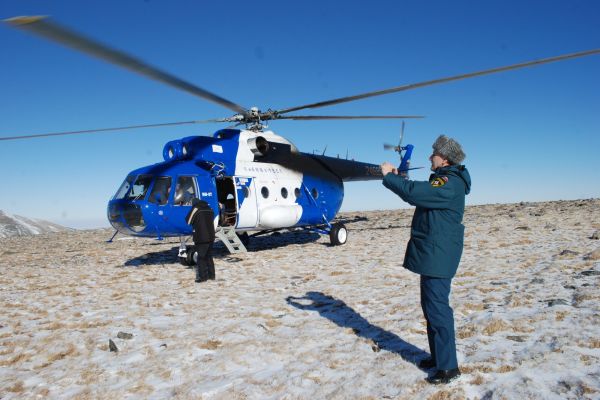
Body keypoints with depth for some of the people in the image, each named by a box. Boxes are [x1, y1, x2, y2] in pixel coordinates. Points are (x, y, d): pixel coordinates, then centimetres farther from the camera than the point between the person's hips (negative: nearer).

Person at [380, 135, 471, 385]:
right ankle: (438, 355, 29)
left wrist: (389, 176, -17)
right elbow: (420, 192, 26)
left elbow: (415, 193, -30)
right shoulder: (444, 180, 16)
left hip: (438, 254, -11)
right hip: (431, 253, 11)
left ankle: (448, 366, 4)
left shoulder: (450, 183, -18)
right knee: (430, 305, 17)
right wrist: (398, 177, 13)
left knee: (437, 307, -6)